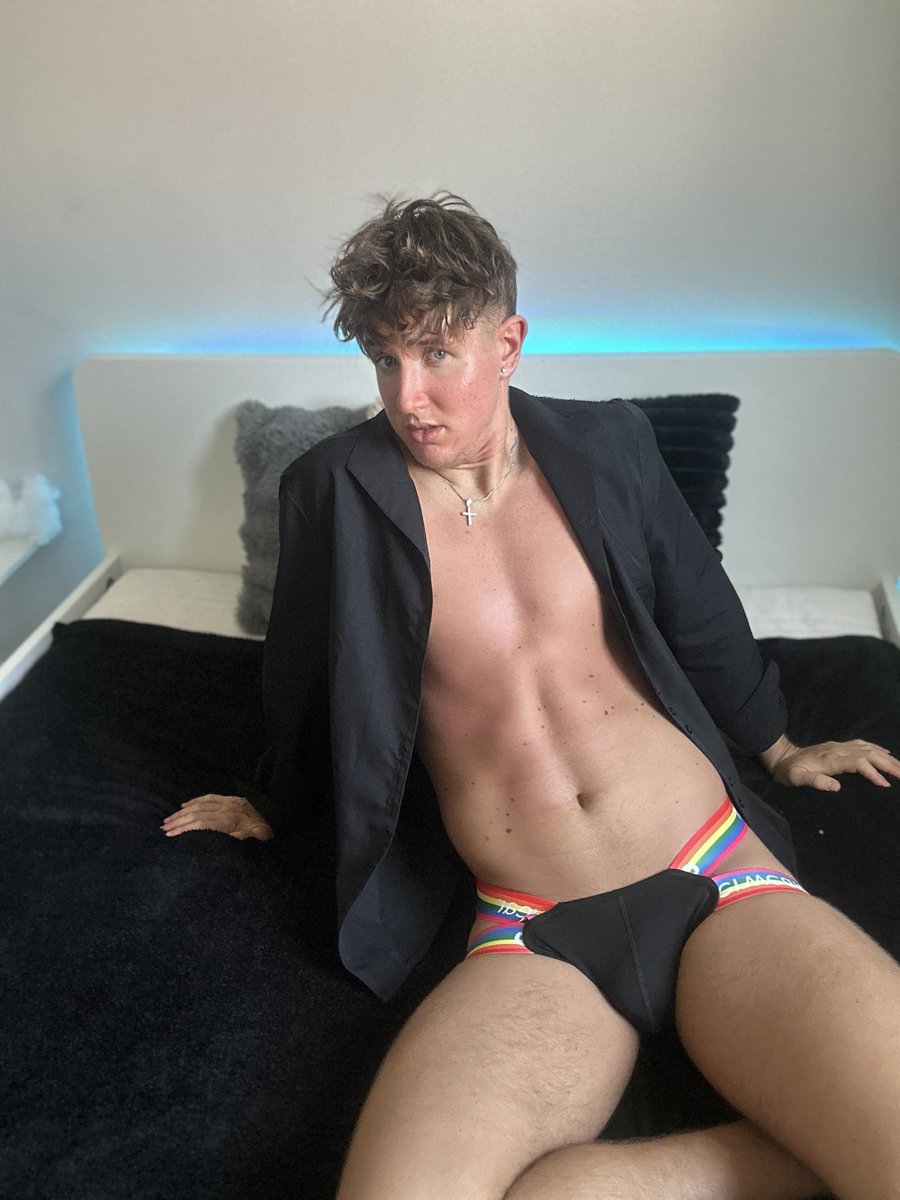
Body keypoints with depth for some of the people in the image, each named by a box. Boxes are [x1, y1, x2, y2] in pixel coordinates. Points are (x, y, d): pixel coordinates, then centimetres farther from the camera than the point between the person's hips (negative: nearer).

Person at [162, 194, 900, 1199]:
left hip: (720, 875, 1)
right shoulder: (337, 489, -1)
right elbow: (302, 682, 15)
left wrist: (779, 748, 33)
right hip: (533, 937, 0)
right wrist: (274, 808, 31)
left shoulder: (607, 446, 5)